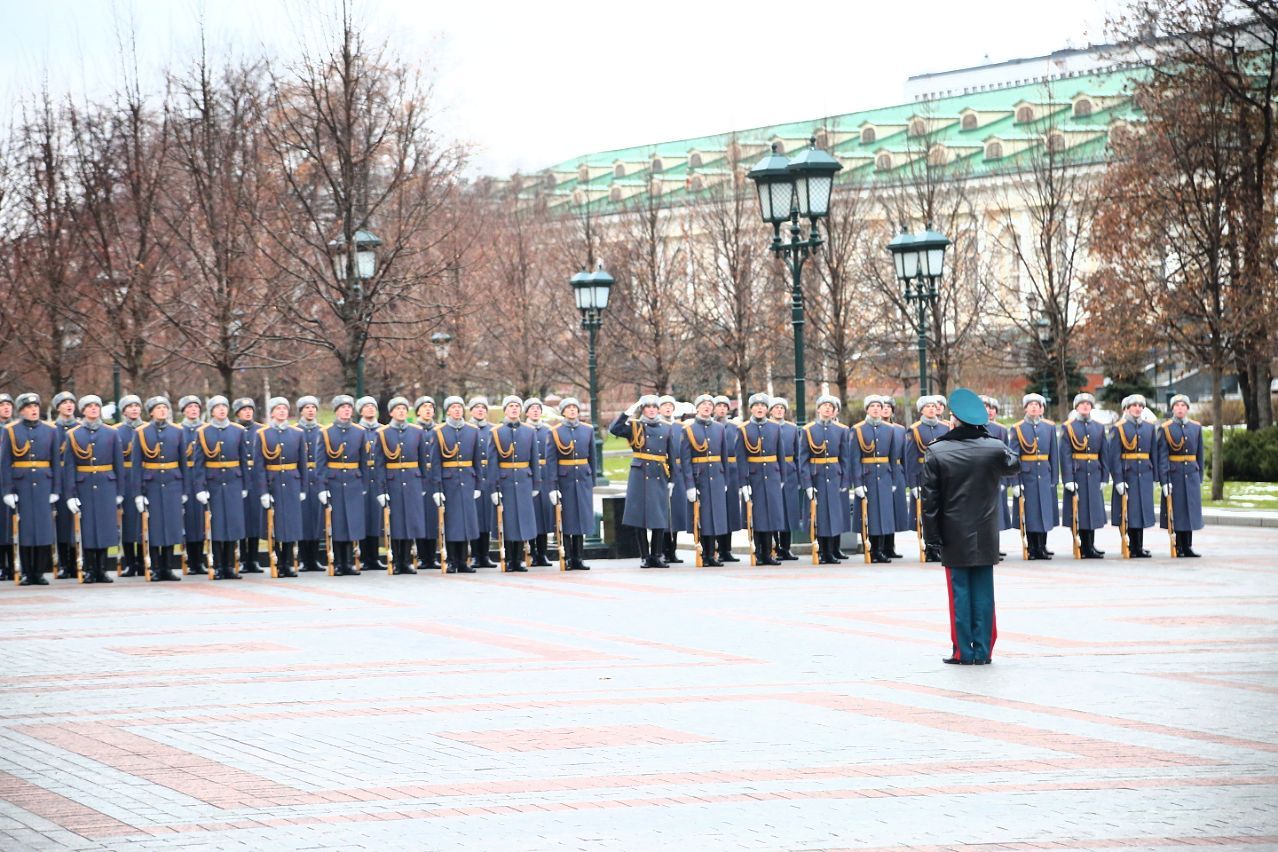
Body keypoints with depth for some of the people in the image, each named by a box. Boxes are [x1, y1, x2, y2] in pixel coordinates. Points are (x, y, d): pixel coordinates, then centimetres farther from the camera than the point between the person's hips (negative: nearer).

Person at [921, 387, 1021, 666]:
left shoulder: (936, 452, -7)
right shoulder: (994, 448, -2)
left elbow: (930, 497, -6)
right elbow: (1014, 465, 22)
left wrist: (932, 535, -1)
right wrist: (987, 434, 18)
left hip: (954, 537, -2)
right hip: (986, 536, 2)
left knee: (960, 593, 2)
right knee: (984, 593, 6)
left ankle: (963, 652, 3)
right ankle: (983, 651, 8)